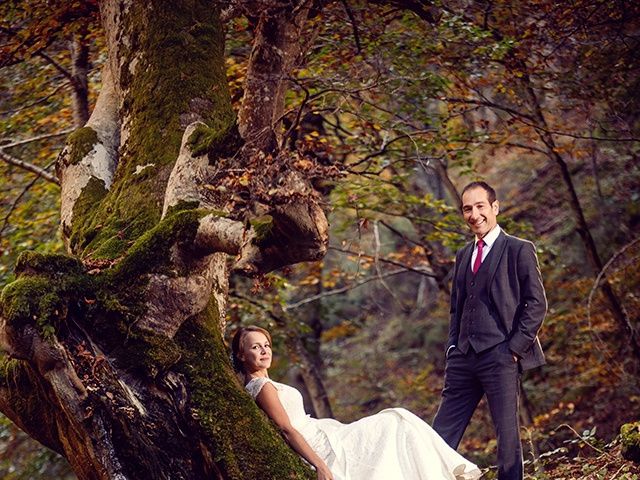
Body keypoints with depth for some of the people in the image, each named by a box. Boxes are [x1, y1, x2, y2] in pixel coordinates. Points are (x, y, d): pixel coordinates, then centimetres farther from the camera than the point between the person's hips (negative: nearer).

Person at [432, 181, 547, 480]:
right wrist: (453, 346, 12)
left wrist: (515, 347, -11)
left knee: (507, 433, -3)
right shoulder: (464, 256, 20)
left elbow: (536, 303, -5)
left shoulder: (519, 250, 0)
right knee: (441, 434, 4)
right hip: (464, 358, 6)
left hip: (501, 356, -6)